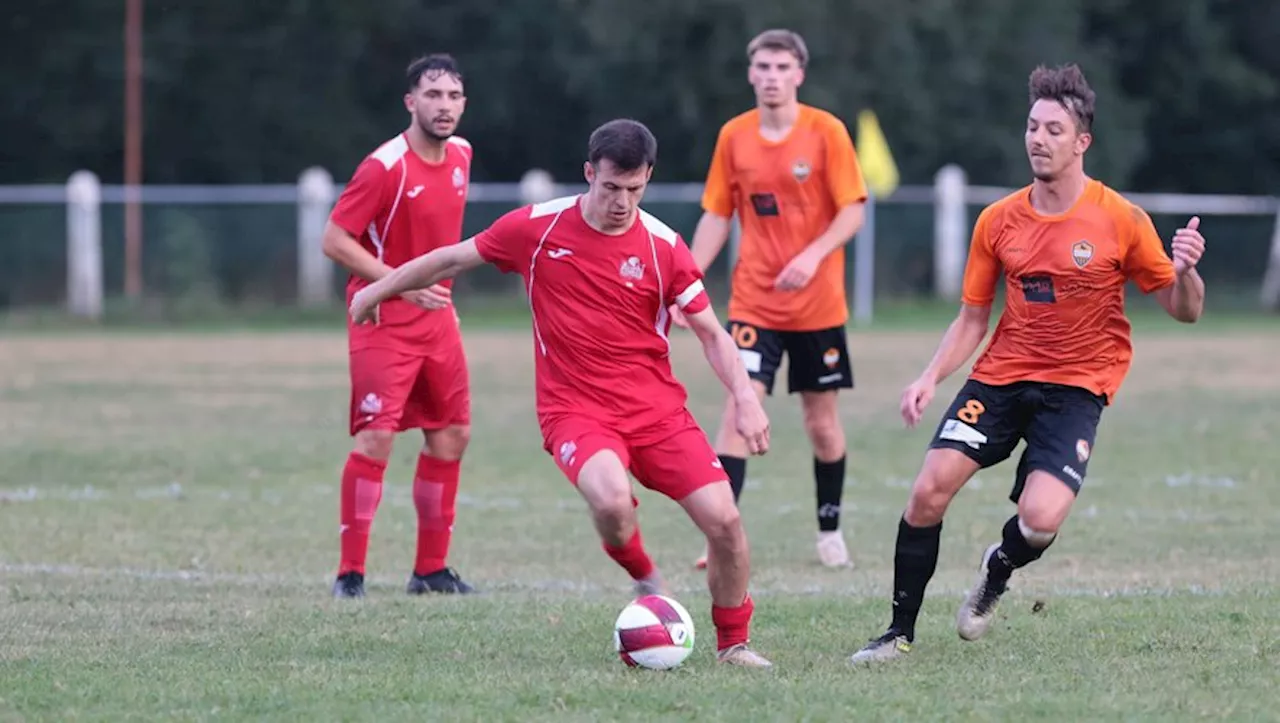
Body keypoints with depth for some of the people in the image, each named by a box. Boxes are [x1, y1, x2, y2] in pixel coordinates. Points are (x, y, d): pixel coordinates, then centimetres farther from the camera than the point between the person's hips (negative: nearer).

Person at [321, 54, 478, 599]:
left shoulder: (460, 155, 5)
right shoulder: (385, 166, -18)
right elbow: (334, 239, -17)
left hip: (437, 319, 8)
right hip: (384, 322, -8)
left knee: (452, 435, 9)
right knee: (376, 436, -14)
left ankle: (431, 569, 18)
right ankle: (351, 572, -8)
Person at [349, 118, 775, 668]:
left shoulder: (662, 246, -3)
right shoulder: (537, 228, -4)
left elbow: (711, 333, 3)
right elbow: (453, 259, 11)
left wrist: (745, 398, -13)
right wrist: (379, 290, 20)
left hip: (657, 409, 2)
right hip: (575, 411, -2)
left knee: (723, 519, -12)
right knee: (612, 500, -33)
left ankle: (733, 643, 13)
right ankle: (645, 580, 2)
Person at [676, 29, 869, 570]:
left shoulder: (826, 132, -7)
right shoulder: (734, 137, 2)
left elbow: (852, 211, -9)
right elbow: (716, 216, 8)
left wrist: (813, 256, -25)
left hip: (818, 304, -1)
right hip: (753, 304, 1)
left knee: (822, 419, 8)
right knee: (739, 407, -13)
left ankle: (830, 530, 27)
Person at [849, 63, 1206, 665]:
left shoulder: (1121, 220, -8)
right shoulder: (999, 221, 2)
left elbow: (1184, 310, -2)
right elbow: (972, 318, 11)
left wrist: (1185, 272, -25)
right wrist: (930, 378, -4)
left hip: (1077, 384, -3)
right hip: (1002, 374, 3)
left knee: (1039, 519, -22)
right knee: (929, 491, -14)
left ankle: (998, 570, 16)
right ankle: (900, 631, 2)